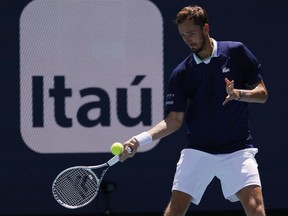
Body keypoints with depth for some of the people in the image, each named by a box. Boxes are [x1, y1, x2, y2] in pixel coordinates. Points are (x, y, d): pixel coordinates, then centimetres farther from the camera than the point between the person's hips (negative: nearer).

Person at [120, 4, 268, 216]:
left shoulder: (236, 52, -1)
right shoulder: (181, 73, 1)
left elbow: (262, 94, 1)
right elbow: (174, 120, 0)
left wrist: (239, 94, -20)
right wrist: (140, 139, -14)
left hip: (237, 149, -1)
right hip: (197, 150, 1)